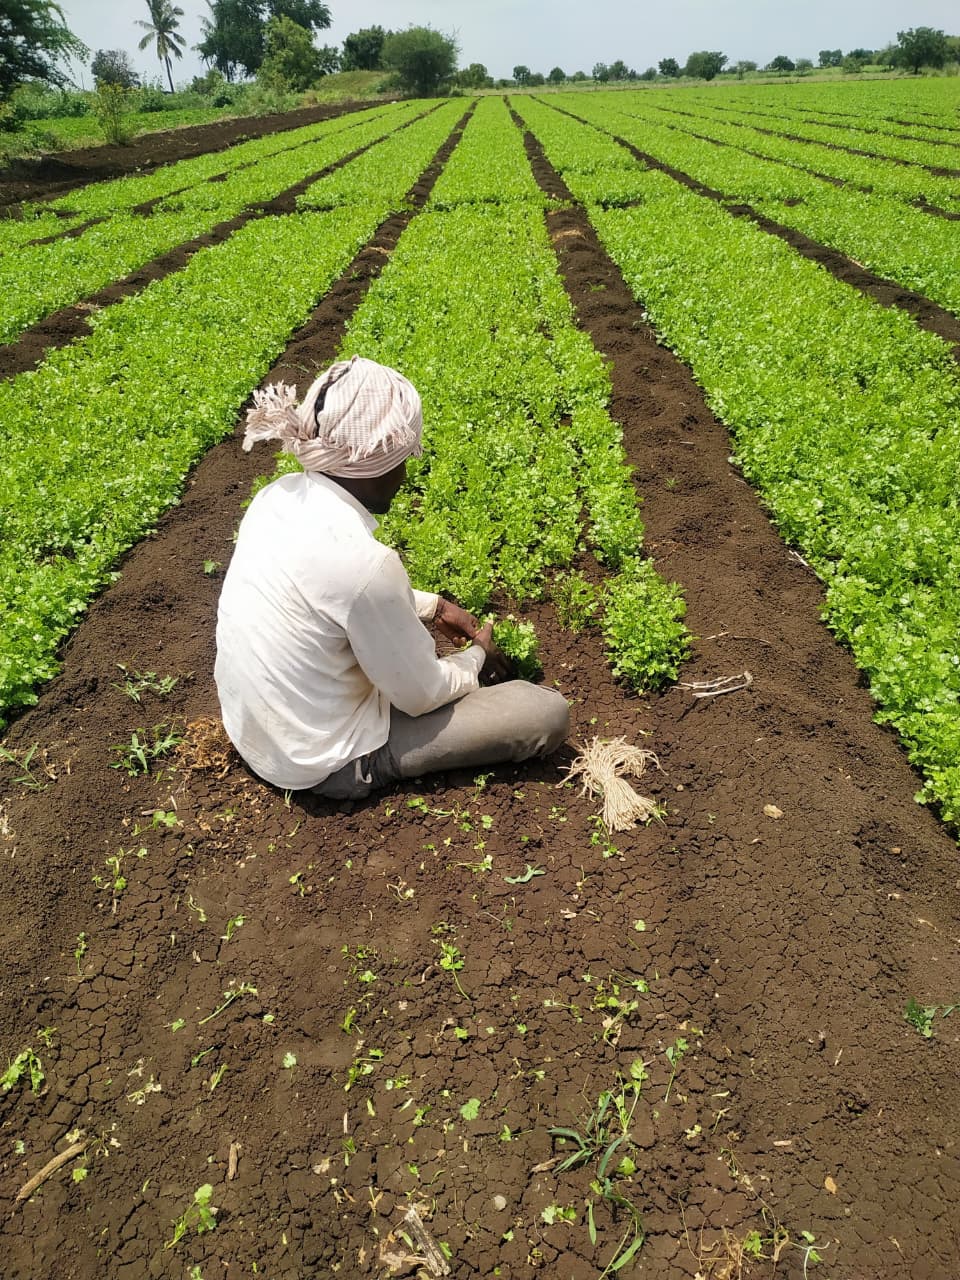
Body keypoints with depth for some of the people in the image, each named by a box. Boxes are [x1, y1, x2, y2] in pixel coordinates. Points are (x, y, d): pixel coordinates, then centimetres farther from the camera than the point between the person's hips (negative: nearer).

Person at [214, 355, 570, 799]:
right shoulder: (363, 561, -33)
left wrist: (433, 606, 10)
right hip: (328, 764, -8)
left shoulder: (279, 495, -8)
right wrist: (478, 656, 2)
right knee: (549, 712, -7)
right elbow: (420, 696, -18)